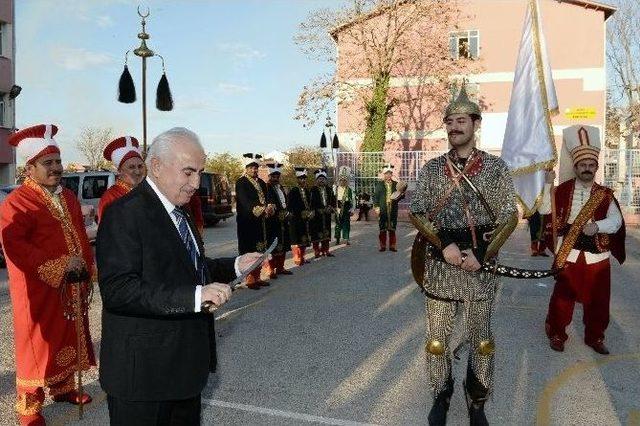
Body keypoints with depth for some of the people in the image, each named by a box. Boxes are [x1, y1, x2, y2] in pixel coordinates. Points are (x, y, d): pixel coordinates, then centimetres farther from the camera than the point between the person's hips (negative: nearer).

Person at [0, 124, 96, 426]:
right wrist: (59, 266, -22)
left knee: (69, 338, 16)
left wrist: (86, 270, 7)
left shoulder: (68, 198, 11)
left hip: (73, 288, 7)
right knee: (37, 344, 3)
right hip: (38, 291, -7)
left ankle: (64, 387, 35)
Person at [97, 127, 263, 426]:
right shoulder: (125, 213, -18)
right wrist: (195, 296, -34)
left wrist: (235, 266, 7)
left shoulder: (179, 213, 12)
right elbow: (117, 290, -27)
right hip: (143, 372, -9)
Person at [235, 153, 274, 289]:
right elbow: (245, 202, -18)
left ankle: (257, 278, 20)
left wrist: (270, 206, -15)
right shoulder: (241, 183, -7)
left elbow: (267, 198, 9)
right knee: (250, 251, -5)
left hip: (261, 222, 7)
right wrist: (262, 209, -30)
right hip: (247, 222, -7)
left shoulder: (261, 183, 16)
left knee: (259, 251, 10)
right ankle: (250, 280, 2)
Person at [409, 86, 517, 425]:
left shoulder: (496, 167, 0)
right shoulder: (431, 169, 4)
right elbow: (418, 213, 2)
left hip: (481, 265, -1)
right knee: (437, 339, 10)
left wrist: (480, 252, -14)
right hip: (438, 264, 1)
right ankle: (441, 395, 31)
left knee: (480, 339, 11)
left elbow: (509, 215, -1)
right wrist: (444, 244, -14)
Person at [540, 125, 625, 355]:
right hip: (568, 254, -1)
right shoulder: (563, 190, 3)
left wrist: (597, 226, -27)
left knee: (597, 300, 10)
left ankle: (595, 337, 29)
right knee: (563, 298, 4)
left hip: (597, 256, 2)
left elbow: (616, 221, -8)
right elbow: (545, 211, -4)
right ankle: (556, 334, 23)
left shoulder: (605, 194, 4)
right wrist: (548, 185, -11)